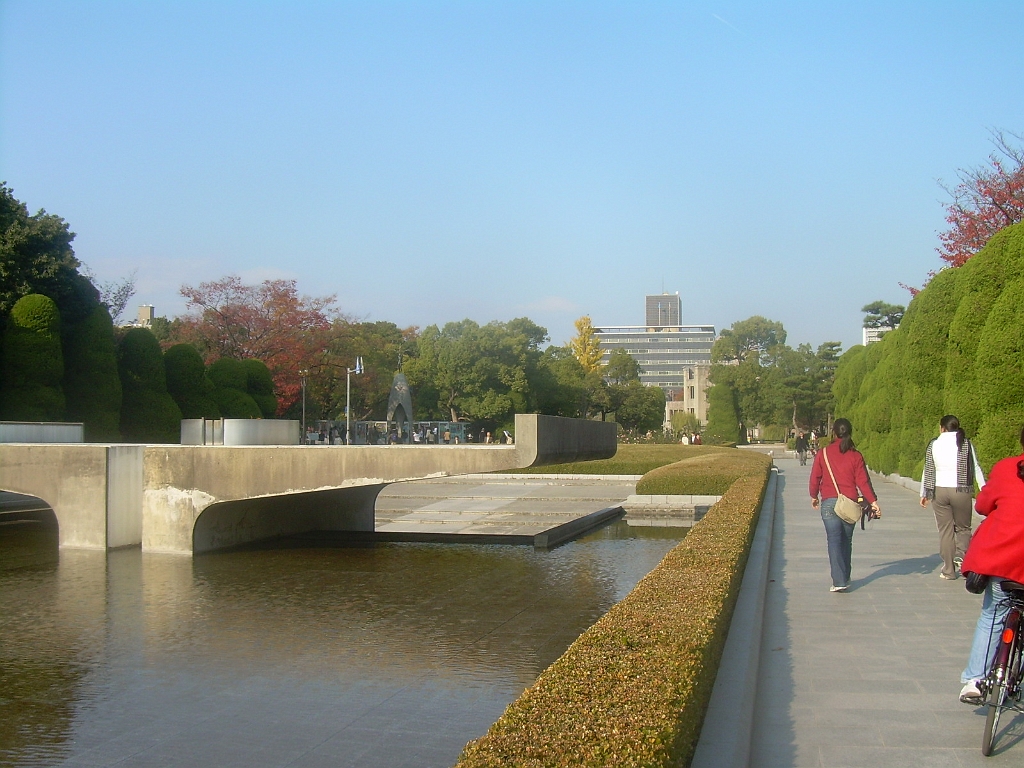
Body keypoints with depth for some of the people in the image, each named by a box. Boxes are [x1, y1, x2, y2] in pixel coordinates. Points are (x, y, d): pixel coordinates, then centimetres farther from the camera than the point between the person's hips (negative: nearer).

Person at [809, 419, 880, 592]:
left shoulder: (823, 454, -2)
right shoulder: (855, 455, -1)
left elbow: (815, 478, 4)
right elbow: (863, 481, -4)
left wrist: (814, 496, 19)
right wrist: (873, 501, 0)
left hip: (829, 503, -2)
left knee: (834, 541, -3)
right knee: (846, 541, 15)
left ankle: (839, 581, -13)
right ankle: (845, 578, 25)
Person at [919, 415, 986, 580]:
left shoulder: (934, 444, 1)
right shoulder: (966, 444, -2)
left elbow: (927, 470, 5)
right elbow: (976, 468, -2)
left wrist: (924, 494, 13)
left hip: (939, 491, 1)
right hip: (961, 491, -1)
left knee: (945, 530, 8)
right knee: (963, 527, 15)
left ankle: (949, 570, 9)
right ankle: (961, 556, -11)